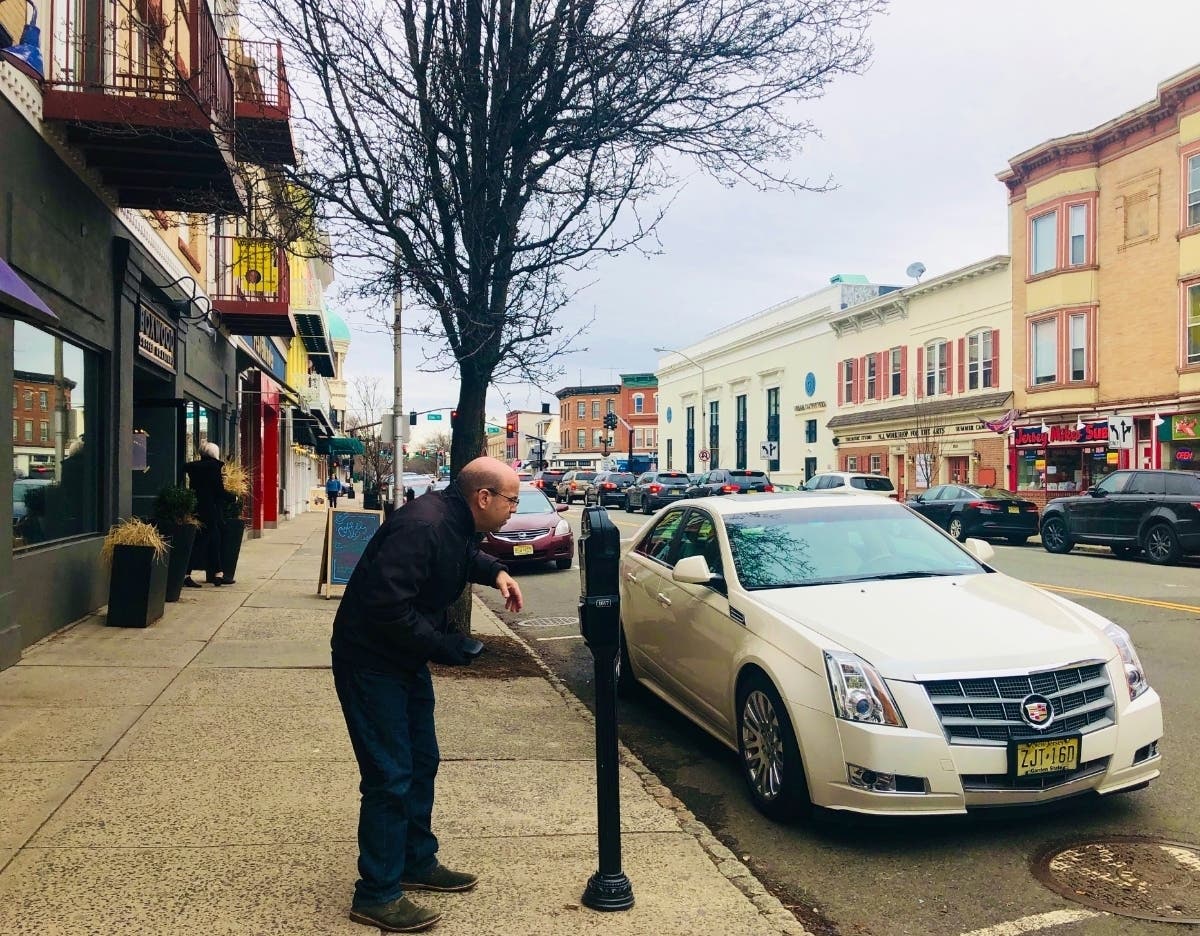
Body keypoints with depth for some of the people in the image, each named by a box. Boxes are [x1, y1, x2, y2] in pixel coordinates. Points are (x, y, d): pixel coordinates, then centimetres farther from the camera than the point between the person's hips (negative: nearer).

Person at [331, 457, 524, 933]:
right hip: (370, 662, -10)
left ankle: (418, 862, 34)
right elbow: (387, 605, -33)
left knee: (421, 763, 18)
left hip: (406, 660, 10)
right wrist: (443, 646, -24)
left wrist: (496, 572, 5)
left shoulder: (455, 524, 1)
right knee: (390, 777, -5)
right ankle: (377, 896, 9)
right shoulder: (421, 527, -30)